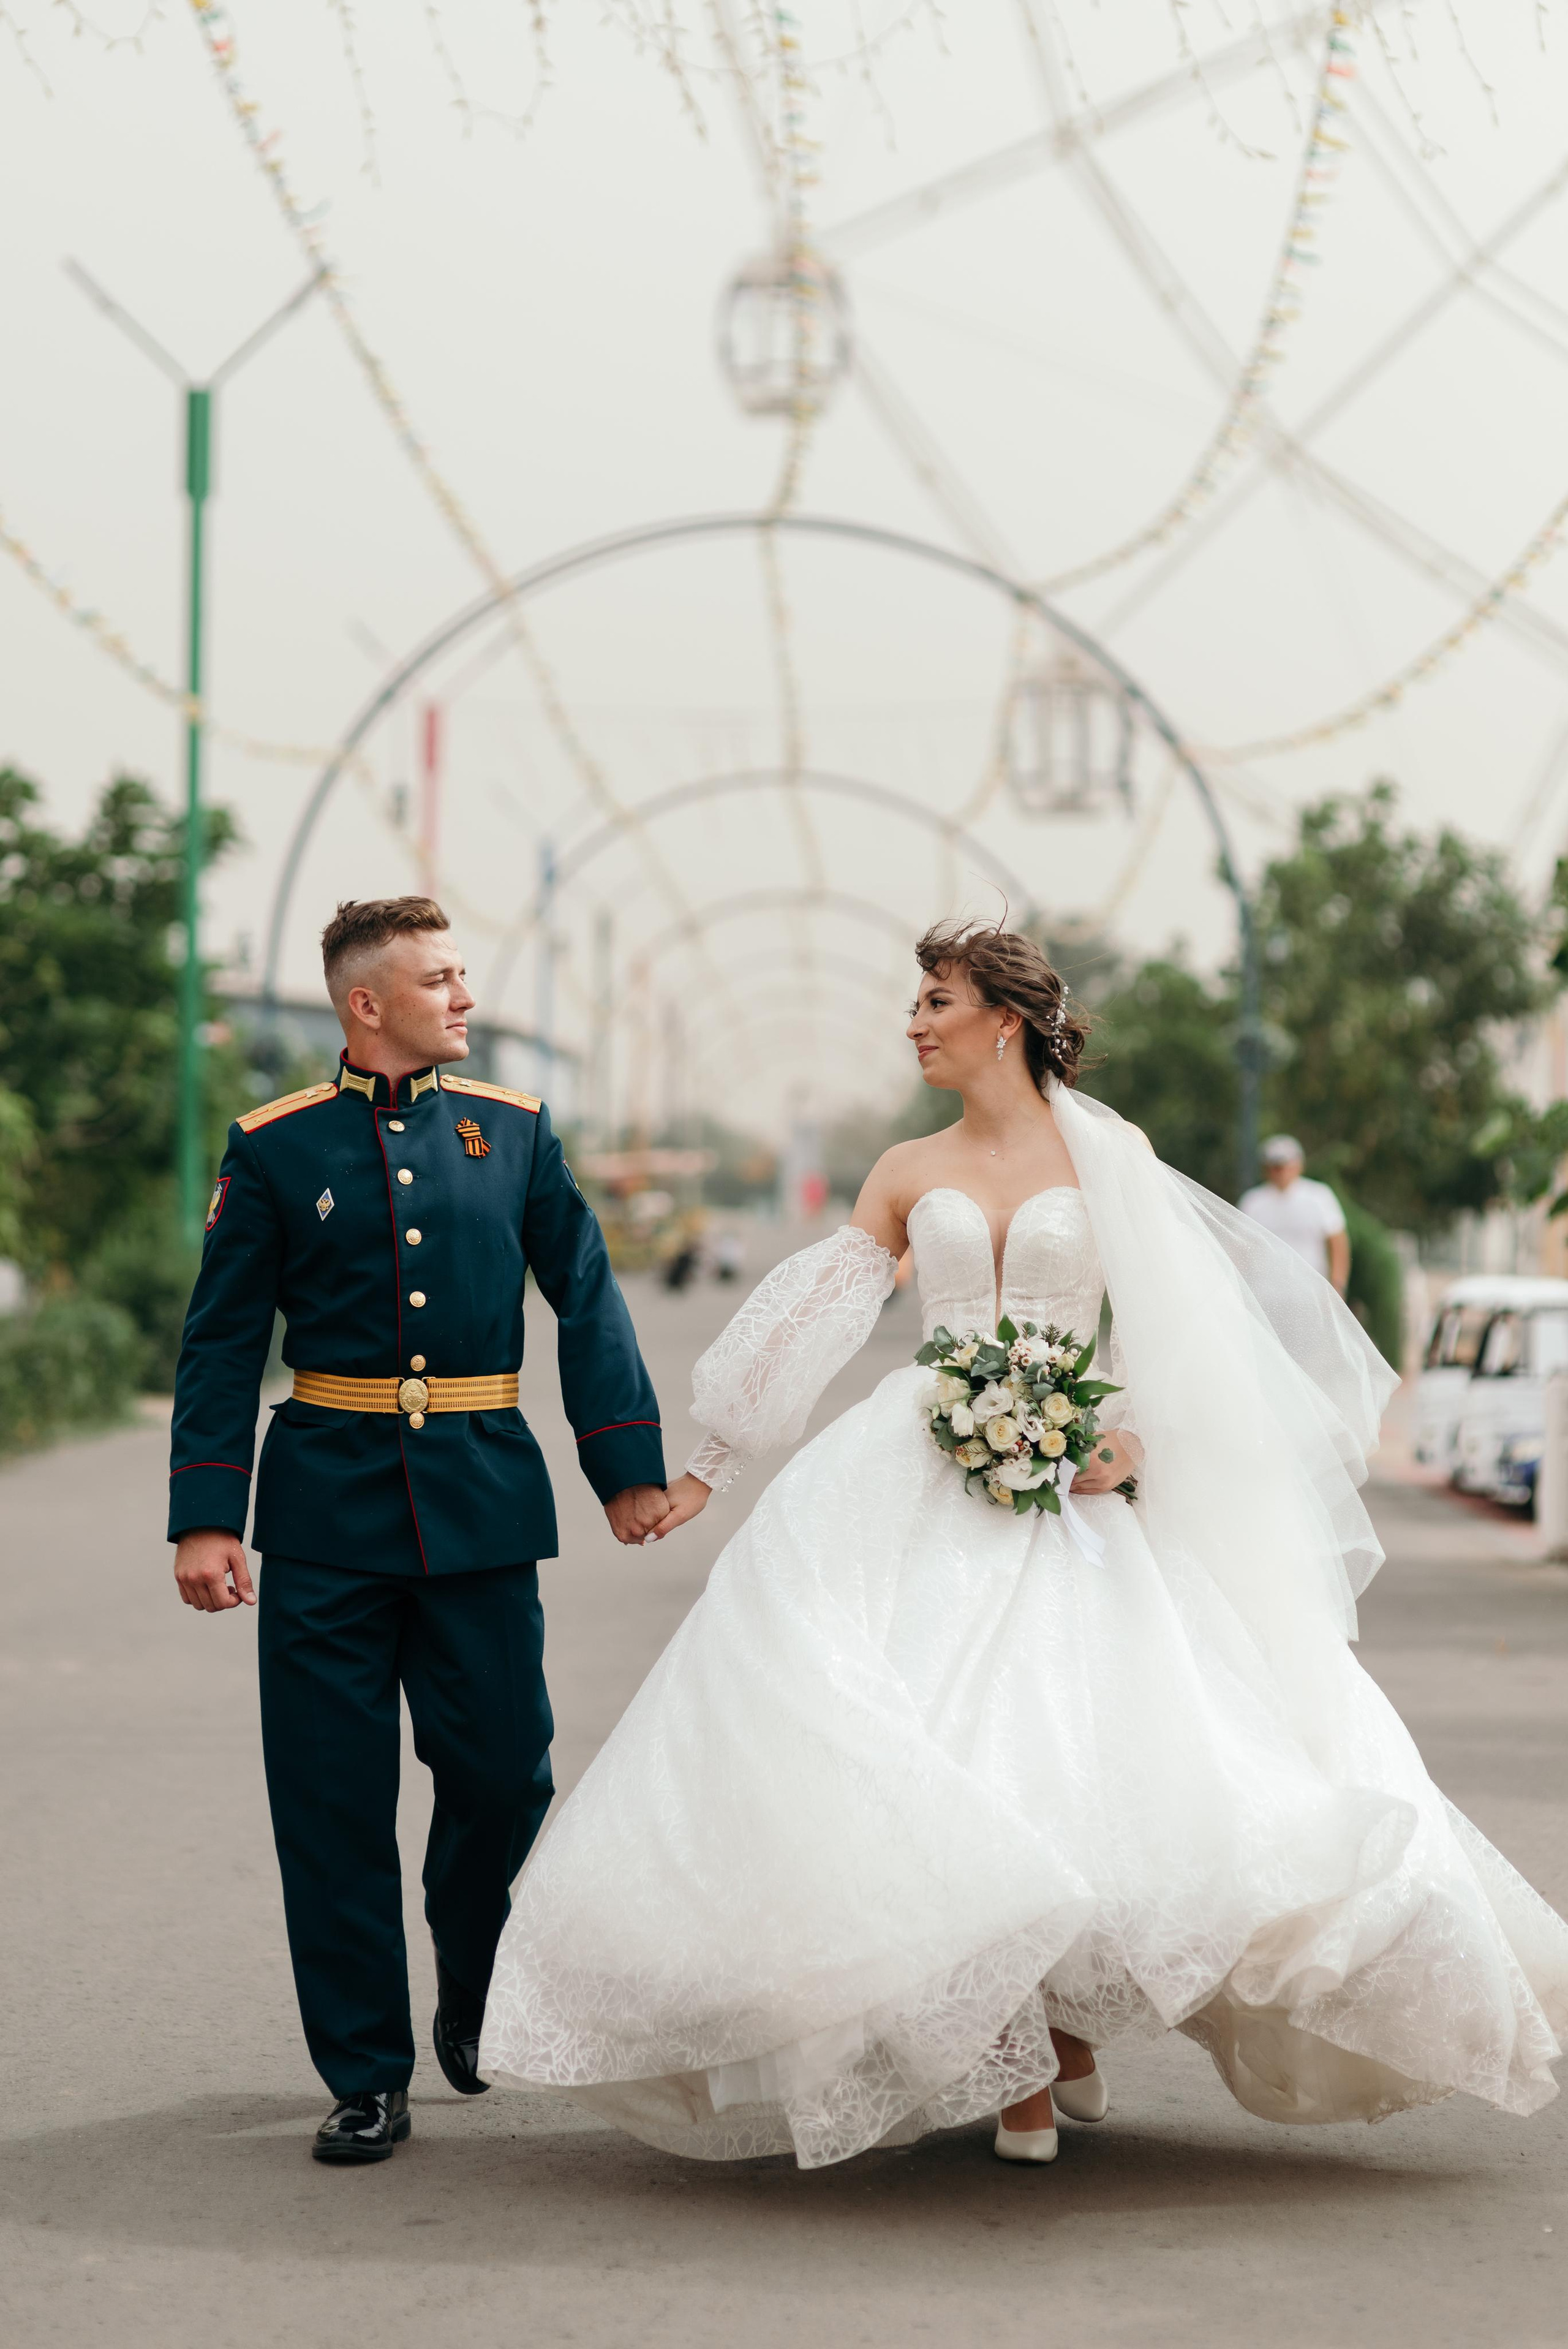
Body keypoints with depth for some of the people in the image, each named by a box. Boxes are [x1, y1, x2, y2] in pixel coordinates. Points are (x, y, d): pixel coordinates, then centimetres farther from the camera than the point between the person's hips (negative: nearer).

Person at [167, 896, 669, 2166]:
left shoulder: (512, 1127, 7)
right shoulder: (276, 1146, 2)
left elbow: (587, 1298, 9)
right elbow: (223, 1344, 1)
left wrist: (629, 1466, 4)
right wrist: (205, 1518, -5)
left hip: (482, 1499, 1)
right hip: (329, 1502, -1)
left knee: (504, 1768, 2)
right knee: (333, 1806, 1)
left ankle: (474, 2005, 30)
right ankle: (367, 2077, 13)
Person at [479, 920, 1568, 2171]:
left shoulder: (1112, 1155, 5)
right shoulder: (908, 1174, 13)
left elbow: (1181, 1325, 3)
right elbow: (808, 1319, 14)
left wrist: (1133, 1436, -13)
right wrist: (708, 1463, 15)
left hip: (1066, 1495, -2)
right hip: (919, 1494, 2)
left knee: (1078, 1750, -14)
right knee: (935, 1760, -11)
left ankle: (1069, 2023, 10)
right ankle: (1018, 2065, -1)